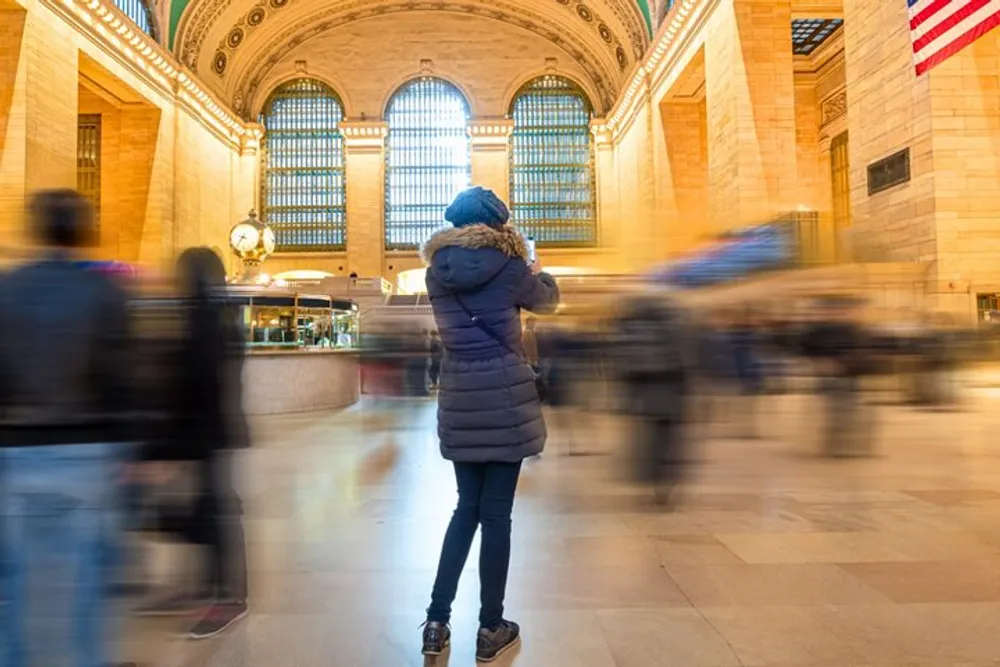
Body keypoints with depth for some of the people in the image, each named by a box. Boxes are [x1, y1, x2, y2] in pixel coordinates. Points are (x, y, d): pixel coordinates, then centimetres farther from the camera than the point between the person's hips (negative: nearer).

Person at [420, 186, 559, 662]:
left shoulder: (436, 273, 4)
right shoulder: (508, 267, -7)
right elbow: (547, 300, 12)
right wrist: (537, 271, 33)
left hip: (458, 400, 4)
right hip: (504, 398, -4)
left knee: (467, 506, 17)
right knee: (496, 513, 4)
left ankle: (436, 622, 18)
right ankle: (491, 629, 17)